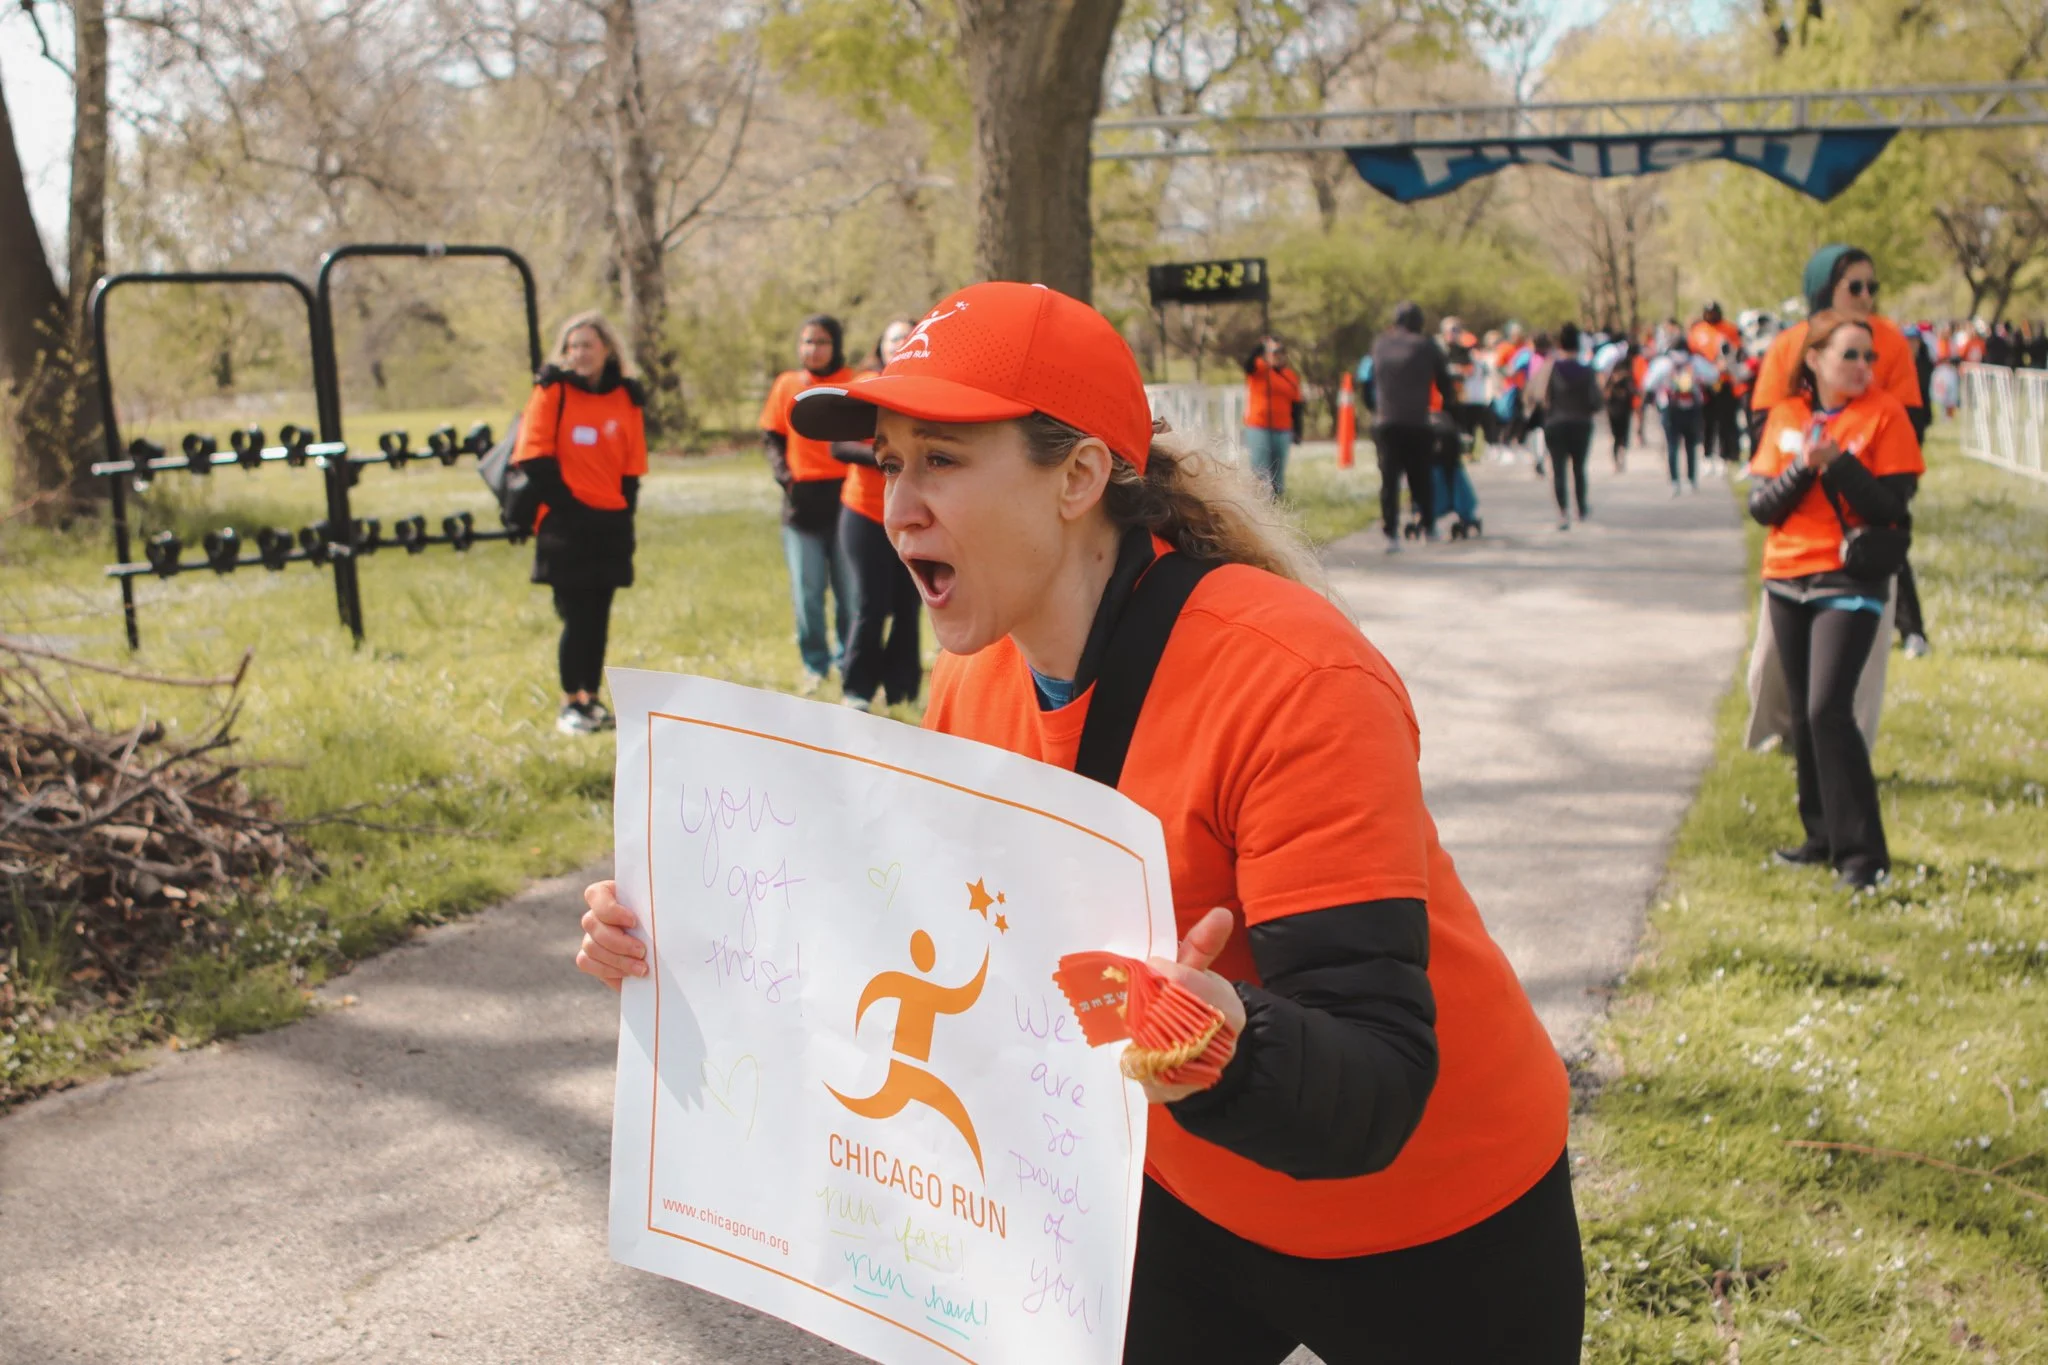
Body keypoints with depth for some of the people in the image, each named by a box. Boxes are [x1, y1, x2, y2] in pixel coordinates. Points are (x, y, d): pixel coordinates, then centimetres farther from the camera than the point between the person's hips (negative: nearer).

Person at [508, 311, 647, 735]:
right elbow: (534, 456, -6)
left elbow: (632, 466, 9)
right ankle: (571, 704, 7)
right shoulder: (552, 390, -2)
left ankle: (591, 699, 19)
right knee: (576, 616, -4)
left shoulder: (626, 398, 8)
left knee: (598, 616, 9)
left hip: (610, 524, 4)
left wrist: (622, 511, 0)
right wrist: (563, 501, -10)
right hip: (565, 522, -4)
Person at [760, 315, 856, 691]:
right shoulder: (787, 385, 5)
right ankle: (815, 663, 17)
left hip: (845, 497, -2)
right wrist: (783, 474, -6)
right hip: (802, 500, 2)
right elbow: (772, 437, 10)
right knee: (807, 592, 5)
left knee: (849, 589, 5)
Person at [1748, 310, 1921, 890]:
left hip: (1849, 582, -5)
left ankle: (1861, 852, -11)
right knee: (1803, 712, 11)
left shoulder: (1883, 415, -6)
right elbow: (1761, 506, 0)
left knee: (1828, 709, -16)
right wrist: (1803, 468, -15)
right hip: (1786, 581, 5)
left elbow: (1891, 508, -13)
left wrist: (1837, 462, -23)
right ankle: (1822, 835, 24)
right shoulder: (1785, 417, 6)